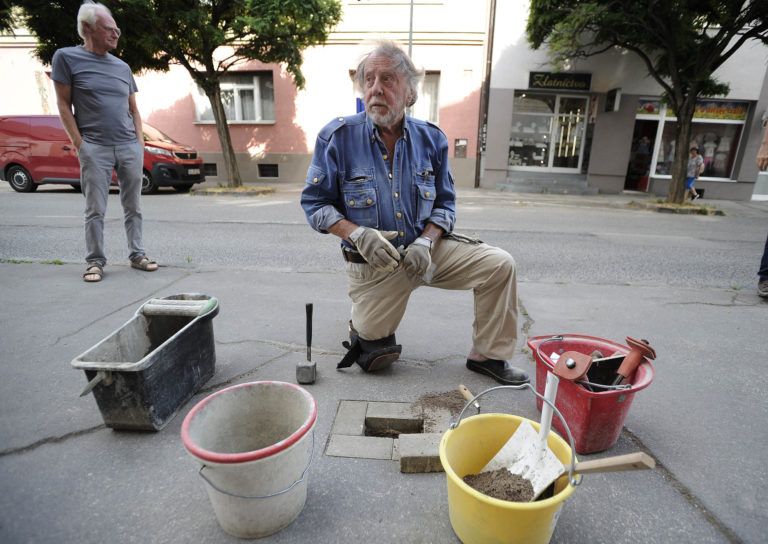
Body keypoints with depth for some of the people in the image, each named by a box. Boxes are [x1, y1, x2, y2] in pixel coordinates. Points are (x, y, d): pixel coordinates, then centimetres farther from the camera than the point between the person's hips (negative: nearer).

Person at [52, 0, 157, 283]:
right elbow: (64, 104, 1)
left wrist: (140, 143, 6)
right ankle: (95, 261, 7)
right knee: (95, 210, -2)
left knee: (133, 206, 6)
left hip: (130, 148, 4)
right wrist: (79, 144, -7)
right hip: (95, 149, -3)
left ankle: (137, 254, 15)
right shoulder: (67, 57, 4)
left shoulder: (122, 67, 16)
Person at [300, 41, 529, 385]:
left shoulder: (431, 139, -2)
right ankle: (365, 324, 43)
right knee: (377, 357, 5)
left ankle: (488, 356, 4)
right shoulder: (338, 137, -10)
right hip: (371, 261, -2)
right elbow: (314, 202, -7)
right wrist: (358, 234, -23)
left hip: (425, 247, 3)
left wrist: (426, 241, -15)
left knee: (499, 265, -14)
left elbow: (445, 203, 4)